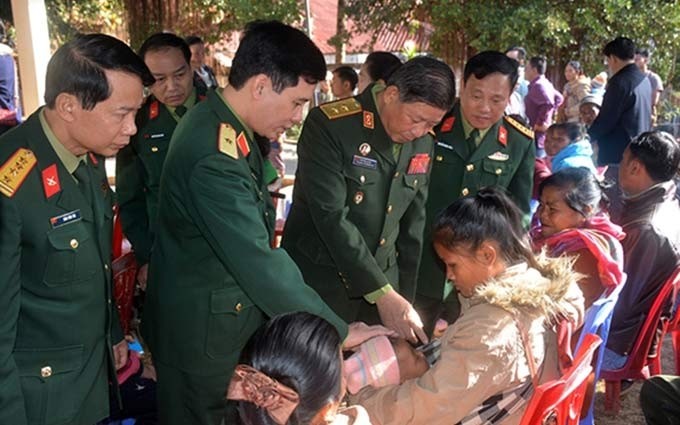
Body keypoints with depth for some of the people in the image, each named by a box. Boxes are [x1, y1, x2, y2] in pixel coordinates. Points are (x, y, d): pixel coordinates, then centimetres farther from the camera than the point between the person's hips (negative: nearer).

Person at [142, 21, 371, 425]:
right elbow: (260, 266, -30)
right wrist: (340, 331, -22)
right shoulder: (214, 157, -31)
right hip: (203, 333, -9)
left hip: (225, 315, 9)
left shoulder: (220, 122, 0)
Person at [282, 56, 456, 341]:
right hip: (318, 285, -5)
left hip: (380, 284, 5)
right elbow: (331, 217, -23)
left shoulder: (423, 144, 2)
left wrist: (404, 296, 8)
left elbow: (413, 222, 9)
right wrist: (383, 294, -24)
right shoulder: (330, 125, -17)